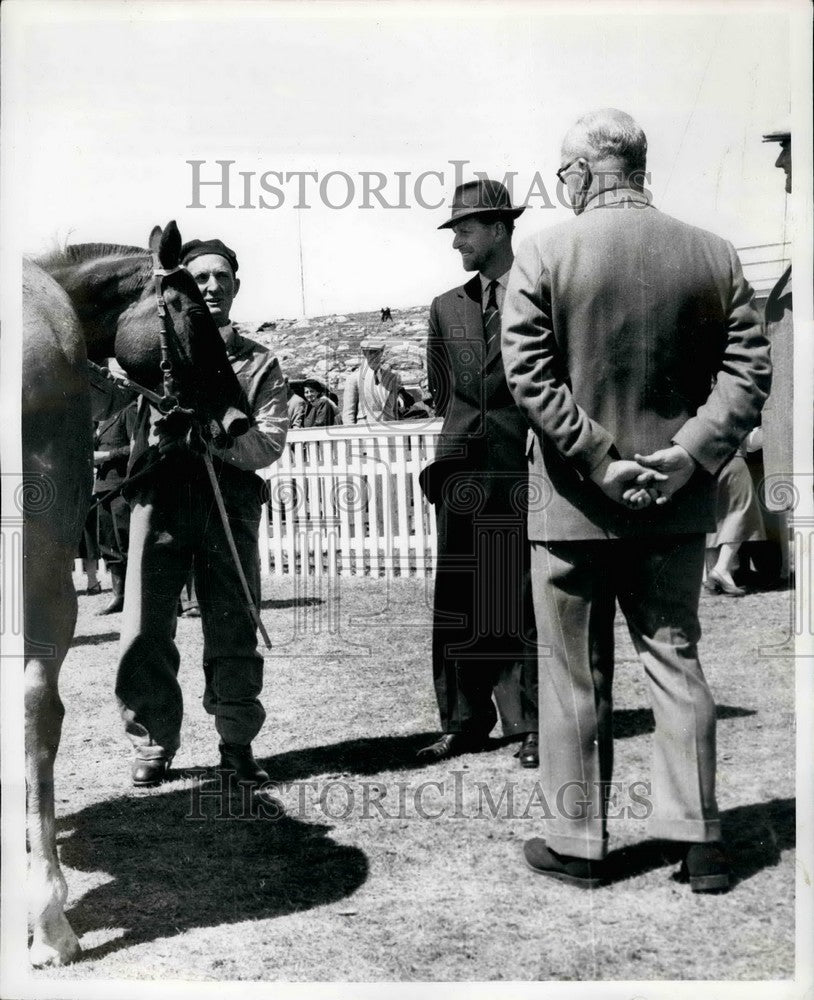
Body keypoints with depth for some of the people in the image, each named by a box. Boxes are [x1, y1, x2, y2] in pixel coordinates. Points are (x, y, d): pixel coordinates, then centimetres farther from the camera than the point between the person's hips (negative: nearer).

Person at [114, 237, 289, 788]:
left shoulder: (260, 361, 13)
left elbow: (269, 443, 2)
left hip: (230, 500, 0)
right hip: (161, 497, 0)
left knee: (234, 632, 1)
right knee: (145, 632, -3)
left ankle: (238, 743, 14)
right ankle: (153, 745, 12)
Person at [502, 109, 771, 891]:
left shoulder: (544, 255, -8)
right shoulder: (713, 255, 2)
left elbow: (530, 376, -14)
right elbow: (747, 368, -3)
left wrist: (600, 463, -13)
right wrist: (688, 455, -9)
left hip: (576, 503, -3)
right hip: (676, 504, 3)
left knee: (575, 676, 9)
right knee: (676, 660, 14)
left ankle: (577, 841, 19)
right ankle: (699, 839, 16)